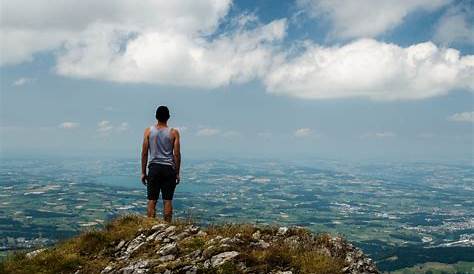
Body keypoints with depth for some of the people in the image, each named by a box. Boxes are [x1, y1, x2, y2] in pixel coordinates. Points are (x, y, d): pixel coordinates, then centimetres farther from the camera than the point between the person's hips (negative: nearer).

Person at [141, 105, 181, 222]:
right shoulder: (174, 132, -1)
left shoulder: (148, 131, 1)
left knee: (152, 200, 5)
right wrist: (177, 173, 6)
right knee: (167, 200, 4)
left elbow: (144, 153, 1)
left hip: (154, 168, 1)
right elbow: (177, 154, -2)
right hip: (169, 168, 0)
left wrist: (143, 172, 8)